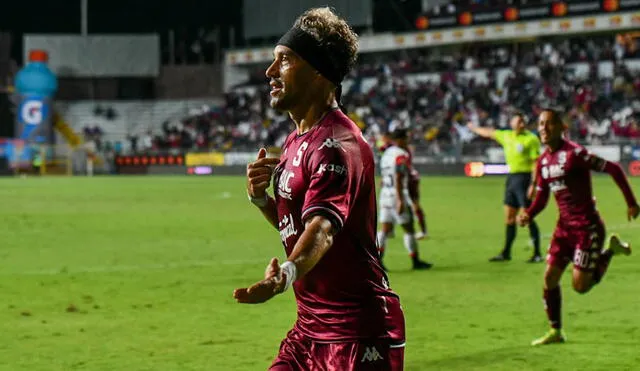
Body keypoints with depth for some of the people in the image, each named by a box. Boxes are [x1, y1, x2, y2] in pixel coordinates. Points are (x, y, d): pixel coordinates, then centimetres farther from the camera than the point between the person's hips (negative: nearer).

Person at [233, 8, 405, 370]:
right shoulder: (295, 142, 14)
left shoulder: (337, 146, -17)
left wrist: (285, 274, -53)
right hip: (309, 327, 9)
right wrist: (261, 197, 1)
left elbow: (322, 226, -34)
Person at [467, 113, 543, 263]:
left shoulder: (531, 139, -9)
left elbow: (535, 163, -14)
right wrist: (474, 128, 45)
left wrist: (533, 184, -21)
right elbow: (490, 133, 31)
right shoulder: (506, 136, 13)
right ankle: (506, 253, 18)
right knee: (509, 218, 11)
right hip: (511, 177, 7)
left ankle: (537, 254, -4)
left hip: (524, 177, -7)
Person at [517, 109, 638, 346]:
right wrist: (528, 215, -6)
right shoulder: (543, 162, 6)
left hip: (587, 226, -7)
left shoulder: (574, 154, -18)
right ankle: (556, 331, 12)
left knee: (581, 286, -6)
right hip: (565, 226, 7)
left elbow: (613, 169, -16)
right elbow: (541, 197, 15)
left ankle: (610, 250, 18)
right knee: (550, 277, 0)